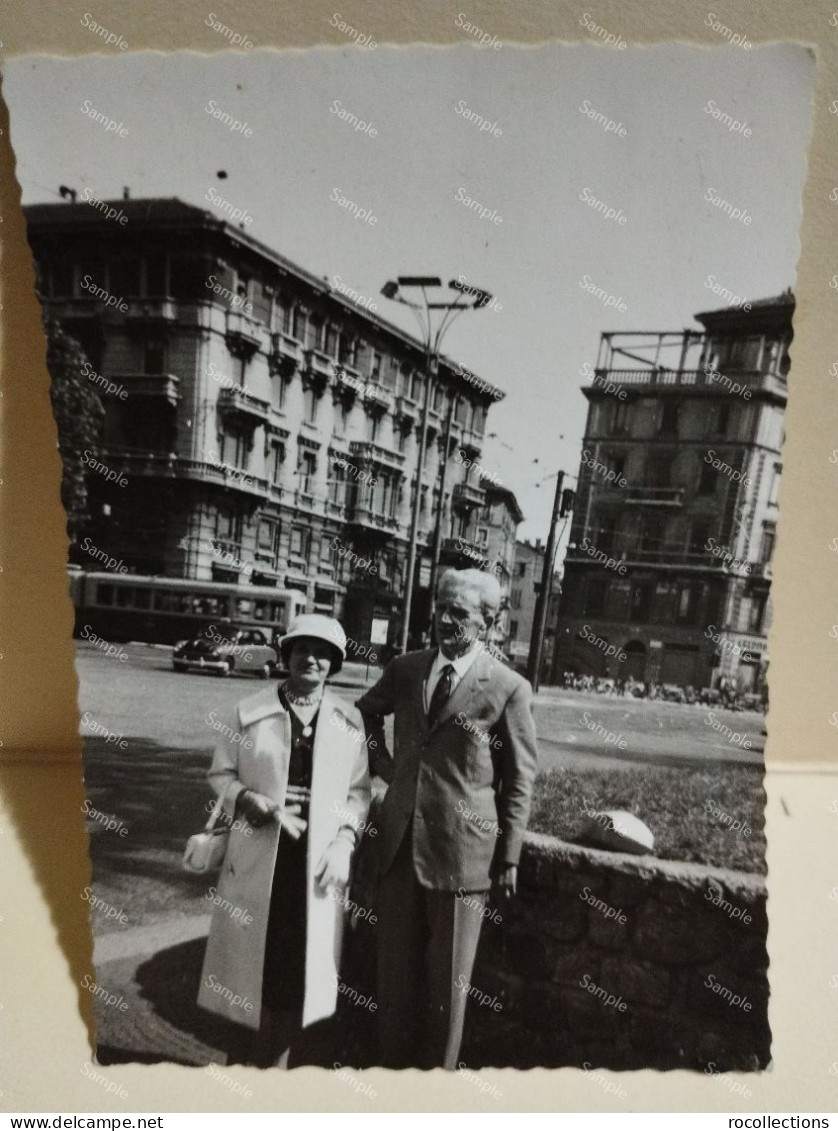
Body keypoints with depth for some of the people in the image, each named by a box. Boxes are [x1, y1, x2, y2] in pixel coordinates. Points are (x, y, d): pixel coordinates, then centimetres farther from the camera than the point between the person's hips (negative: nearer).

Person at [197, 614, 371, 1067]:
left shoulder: (349, 721, 2)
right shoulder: (251, 711, -2)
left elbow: (359, 789, 5)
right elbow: (220, 775, 3)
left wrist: (345, 840, -8)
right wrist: (258, 803, -14)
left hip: (319, 860, 1)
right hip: (258, 854, -1)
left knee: (300, 962, 8)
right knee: (253, 955, 9)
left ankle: (274, 1059, 28)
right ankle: (261, 1053, 32)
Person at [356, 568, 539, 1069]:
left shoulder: (509, 688, -9)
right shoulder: (405, 670, 3)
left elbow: (520, 779, -5)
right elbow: (366, 711, 23)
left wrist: (509, 857, -5)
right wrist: (383, 761, 10)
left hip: (462, 851, -4)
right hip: (400, 842, 4)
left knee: (448, 979, 11)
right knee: (396, 969, 17)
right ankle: (395, 1063, 37)